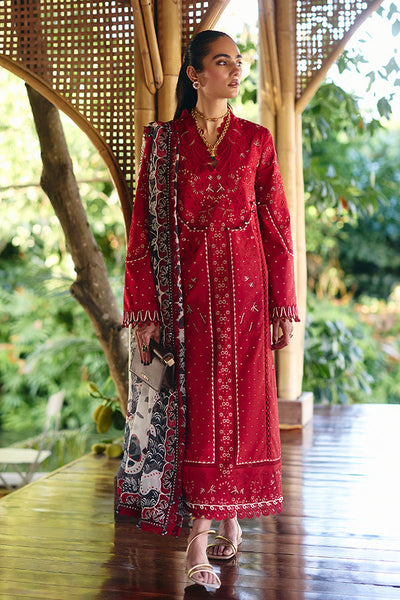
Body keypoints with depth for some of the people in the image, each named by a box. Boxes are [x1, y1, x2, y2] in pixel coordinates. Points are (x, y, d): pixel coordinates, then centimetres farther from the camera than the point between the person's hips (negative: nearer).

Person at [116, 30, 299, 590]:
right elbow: (143, 226, 1)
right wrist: (143, 310, -5)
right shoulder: (163, 140, 3)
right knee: (197, 405, -2)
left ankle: (203, 530, 17)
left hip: (244, 285, 1)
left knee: (239, 401, 3)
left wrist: (283, 307, 3)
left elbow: (278, 225, 7)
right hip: (186, 287, -1)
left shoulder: (257, 139, 7)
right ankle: (222, 524, 7)